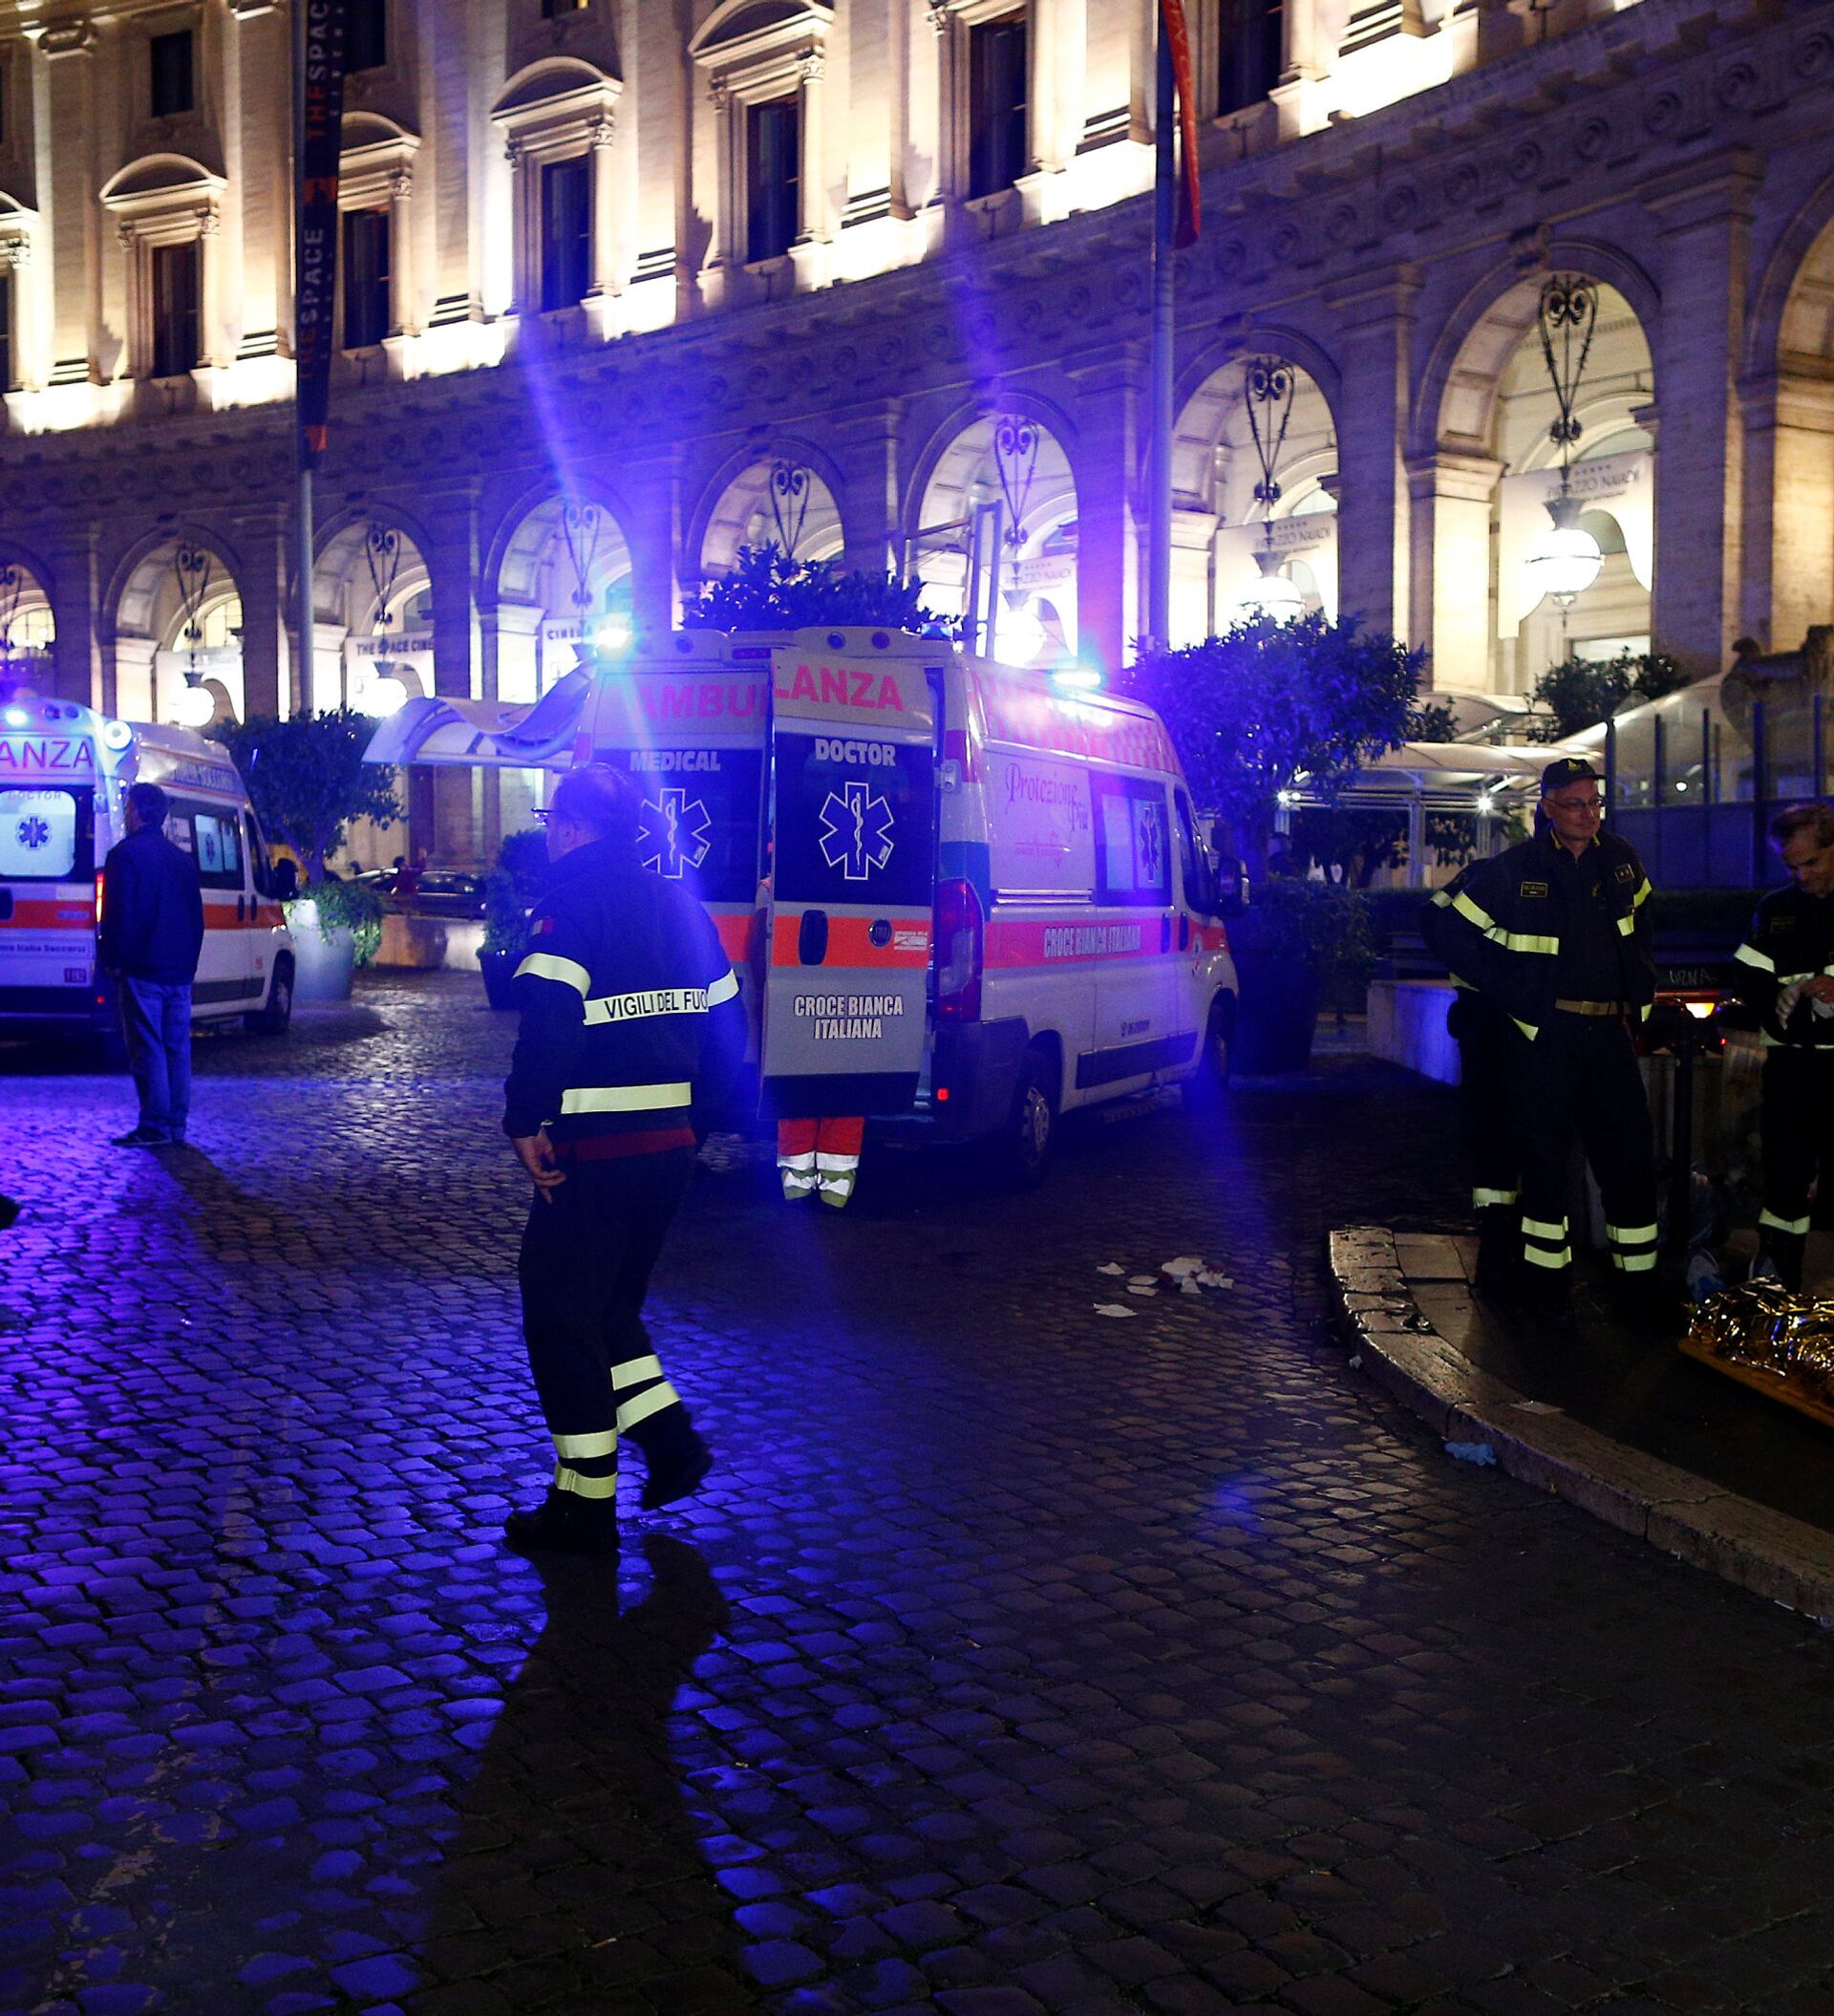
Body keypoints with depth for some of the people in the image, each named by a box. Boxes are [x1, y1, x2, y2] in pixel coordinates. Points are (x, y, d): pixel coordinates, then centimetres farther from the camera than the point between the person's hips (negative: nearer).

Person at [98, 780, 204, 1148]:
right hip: (180, 971, 7)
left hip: (141, 969, -7)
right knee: (177, 1047, 9)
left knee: (147, 1049, -6)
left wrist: (110, 959, -4)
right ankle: (176, 1124, 11)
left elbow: (117, 914, -12)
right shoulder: (183, 859, 16)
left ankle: (154, 1126, -8)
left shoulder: (126, 853, -7)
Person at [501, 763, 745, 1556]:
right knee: (608, 1304, 24)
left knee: (562, 1320, 4)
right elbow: (725, 1027, 14)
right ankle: (668, 1436, 16)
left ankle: (583, 1507, 8)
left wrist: (524, 1121, -16)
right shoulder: (679, 904, 13)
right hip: (672, 1142, 8)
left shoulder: (572, 901, -10)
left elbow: (549, 1022, -23)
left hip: (593, 1152, -8)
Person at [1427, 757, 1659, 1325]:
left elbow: (1637, 930, 25)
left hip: (1609, 1030, 4)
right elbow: (1454, 937, -2)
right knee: (1546, 1156, 2)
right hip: (1541, 1035, -4)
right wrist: (1509, 995, -4)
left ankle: (1640, 1287, 14)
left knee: (1631, 1155, 4)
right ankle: (1548, 1286, 12)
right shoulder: (1513, 870, -6)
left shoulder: (1621, 861, 8)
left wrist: (1638, 996, 15)